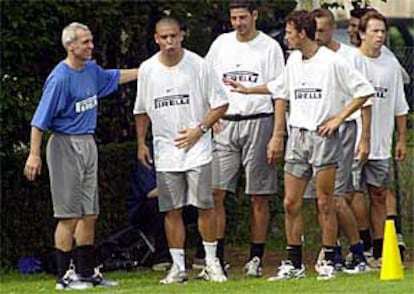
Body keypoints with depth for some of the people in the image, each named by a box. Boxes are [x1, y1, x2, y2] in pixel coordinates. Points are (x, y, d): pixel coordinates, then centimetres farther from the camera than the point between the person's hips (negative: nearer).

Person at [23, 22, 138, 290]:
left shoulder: (92, 70, 8)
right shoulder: (60, 78, -16)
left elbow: (115, 77, 30)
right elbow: (40, 120, -16)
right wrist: (34, 155, -19)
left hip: (88, 145, 8)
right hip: (65, 145, -8)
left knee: (90, 215, 10)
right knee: (70, 216, -7)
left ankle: (87, 272, 17)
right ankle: (65, 275, -3)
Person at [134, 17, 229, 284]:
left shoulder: (197, 64, -4)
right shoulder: (147, 69, 5)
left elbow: (220, 103, 0)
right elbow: (142, 111, 18)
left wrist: (200, 129, -9)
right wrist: (141, 142, 11)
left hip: (196, 148, -3)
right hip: (165, 150, 3)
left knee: (205, 205, -6)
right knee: (172, 209, 3)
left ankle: (211, 262, 5)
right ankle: (178, 267, 9)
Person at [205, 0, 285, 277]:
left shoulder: (269, 47, 1)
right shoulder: (221, 44, 12)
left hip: (258, 121, -3)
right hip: (224, 124, 3)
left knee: (259, 196, 1)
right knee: (214, 192, -6)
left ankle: (256, 258, 7)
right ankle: (216, 257, -4)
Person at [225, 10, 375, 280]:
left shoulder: (332, 61, -9)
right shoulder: (293, 60, 11)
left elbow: (364, 90, -8)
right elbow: (280, 90, 27)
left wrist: (338, 118, -10)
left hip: (324, 136, -6)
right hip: (297, 136, 6)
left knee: (325, 202, -3)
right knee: (291, 203, 3)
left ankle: (329, 262, 4)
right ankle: (294, 263, 10)